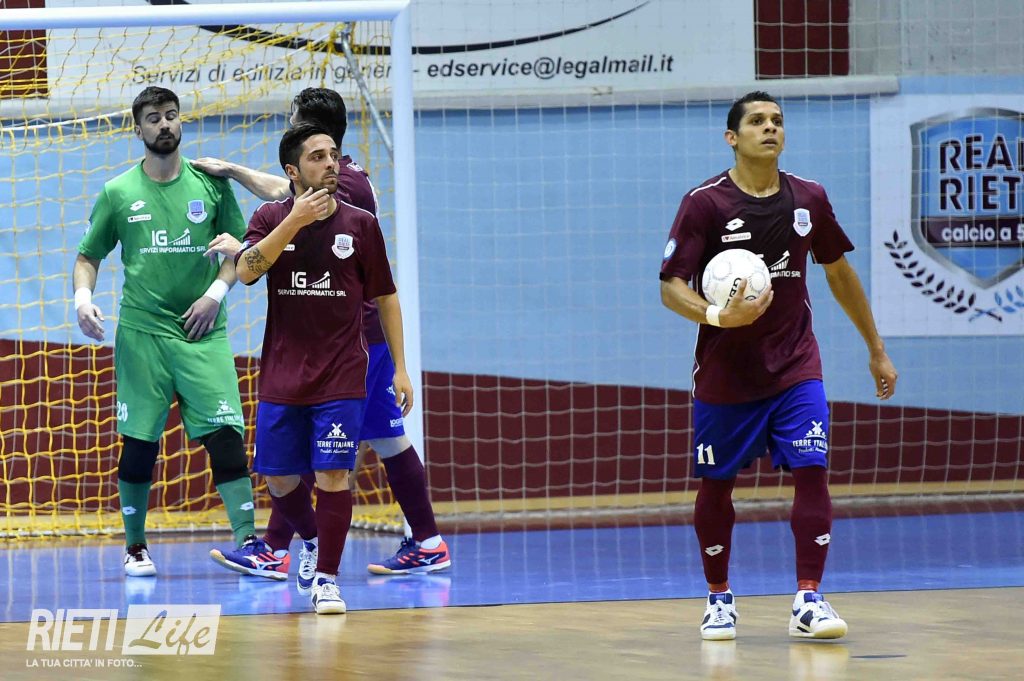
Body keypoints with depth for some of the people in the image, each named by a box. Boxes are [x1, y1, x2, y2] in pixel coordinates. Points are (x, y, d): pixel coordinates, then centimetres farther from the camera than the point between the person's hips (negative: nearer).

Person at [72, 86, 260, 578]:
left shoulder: (210, 184, 5)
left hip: (202, 332, 0)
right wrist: (83, 297, -9)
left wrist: (217, 291, -6)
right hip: (140, 333, 0)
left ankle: (247, 541, -13)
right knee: (138, 442, 2)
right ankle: (135, 547, 15)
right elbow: (88, 257, 10)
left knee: (224, 435, -11)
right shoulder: (118, 193, 4)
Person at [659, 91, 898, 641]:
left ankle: (808, 601, -10)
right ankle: (719, 598, 26)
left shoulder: (808, 199, 2)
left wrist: (876, 350, 20)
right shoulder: (704, 203, -11)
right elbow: (671, 287, -12)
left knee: (812, 470, -13)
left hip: (795, 365, 2)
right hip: (724, 370, -2)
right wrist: (717, 316, -32)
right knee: (716, 485, 7)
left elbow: (839, 271, 16)